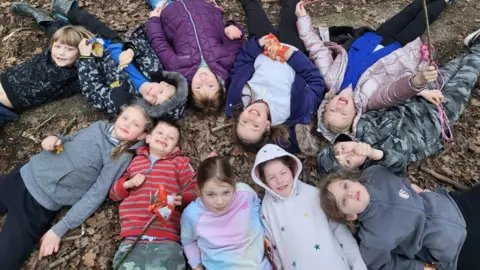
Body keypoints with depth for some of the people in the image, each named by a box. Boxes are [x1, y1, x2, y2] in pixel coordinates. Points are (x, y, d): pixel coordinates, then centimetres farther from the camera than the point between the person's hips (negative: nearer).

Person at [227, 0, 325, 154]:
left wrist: (256, 45, -30)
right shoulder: (293, 110, -40)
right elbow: (316, 81, -26)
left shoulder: (238, 100, -36)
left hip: (263, 53, 1)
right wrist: (293, 56, -33)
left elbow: (241, 64, -20)